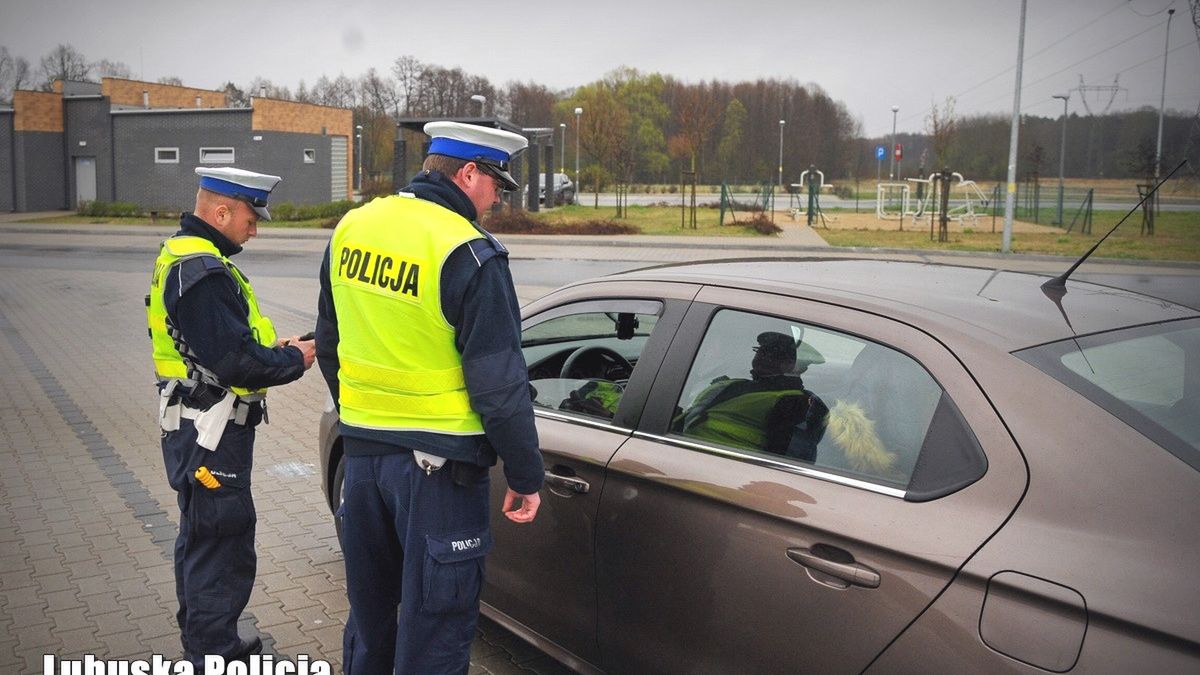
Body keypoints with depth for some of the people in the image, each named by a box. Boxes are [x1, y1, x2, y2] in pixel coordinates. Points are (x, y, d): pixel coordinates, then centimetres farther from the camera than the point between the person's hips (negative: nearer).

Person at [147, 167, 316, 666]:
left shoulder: (181, 256, 12)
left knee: (200, 540, 22)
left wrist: (271, 348, 5)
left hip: (193, 431, 12)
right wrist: (293, 359, -11)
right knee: (224, 549, -2)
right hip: (212, 436, -12)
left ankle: (203, 643, 38)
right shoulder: (203, 271, -22)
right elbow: (235, 362, -27)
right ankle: (213, 656, 9)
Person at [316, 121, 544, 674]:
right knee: (435, 627, 8)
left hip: (360, 448, 7)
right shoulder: (469, 254, -19)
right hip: (437, 462, -7)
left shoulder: (350, 229, 4)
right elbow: (499, 384, -18)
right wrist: (526, 476, -7)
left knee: (369, 608, 25)